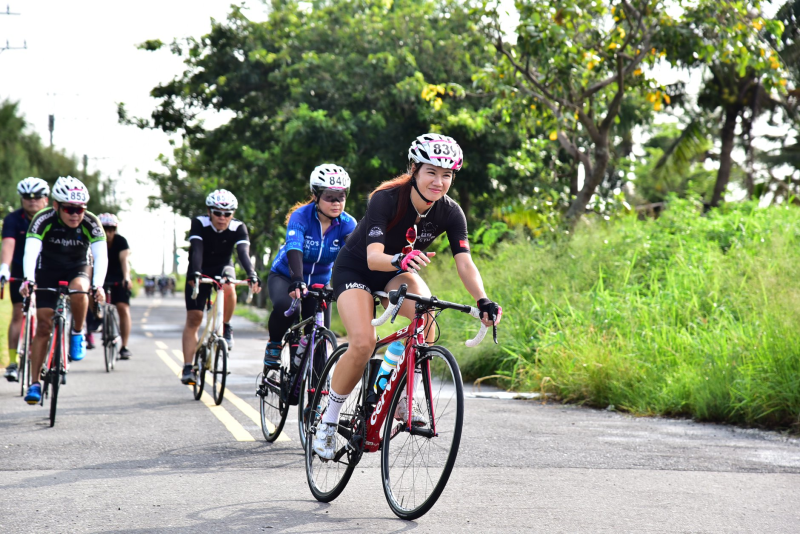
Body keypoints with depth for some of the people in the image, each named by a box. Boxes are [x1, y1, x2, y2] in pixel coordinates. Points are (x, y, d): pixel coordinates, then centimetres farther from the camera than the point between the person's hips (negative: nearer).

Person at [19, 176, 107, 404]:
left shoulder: (90, 223, -23)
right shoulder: (43, 220, -25)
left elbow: (101, 256, -31)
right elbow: (31, 251, -37)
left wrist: (98, 285, -47)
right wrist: (29, 279, -53)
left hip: (77, 270, 0)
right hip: (48, 273, 0)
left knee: (78, 289, -35)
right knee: (44, 326, -6)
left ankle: (77, 333, -9)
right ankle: (34, 383, 2)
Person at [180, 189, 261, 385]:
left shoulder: (238, 228, -20)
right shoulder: (199, 223, -23)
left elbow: (243, 252, -33)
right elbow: (196, 250, -35)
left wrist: (252, 275, -50)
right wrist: (194, 273, -53)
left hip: (223, 267, 1)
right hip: (201, 270, -1)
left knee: (228, 288, -35)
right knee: (193, 317, -9)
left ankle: (226, 327, -8)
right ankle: (188, 367, -6)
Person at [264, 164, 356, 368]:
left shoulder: (347, 224, -15)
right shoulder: (301, 216, -23)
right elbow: (294, 249, -39)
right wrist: (297, 282, -56)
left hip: (319, 282, 3)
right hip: (285, 276, -3)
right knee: (285, 306, -35)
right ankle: (274, 346, -9)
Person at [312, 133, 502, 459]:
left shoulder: (450, 213, -17)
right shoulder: (386, 199, -29)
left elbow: (464, 262, -25)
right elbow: (373, 256, -39)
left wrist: (483, 301, -43)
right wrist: (400, 259, -61)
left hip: (396, 274, 4)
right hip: (355, 270, -4)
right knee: (364, 343, -26)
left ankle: (403, 399, -14)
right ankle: (328, 421, -7)